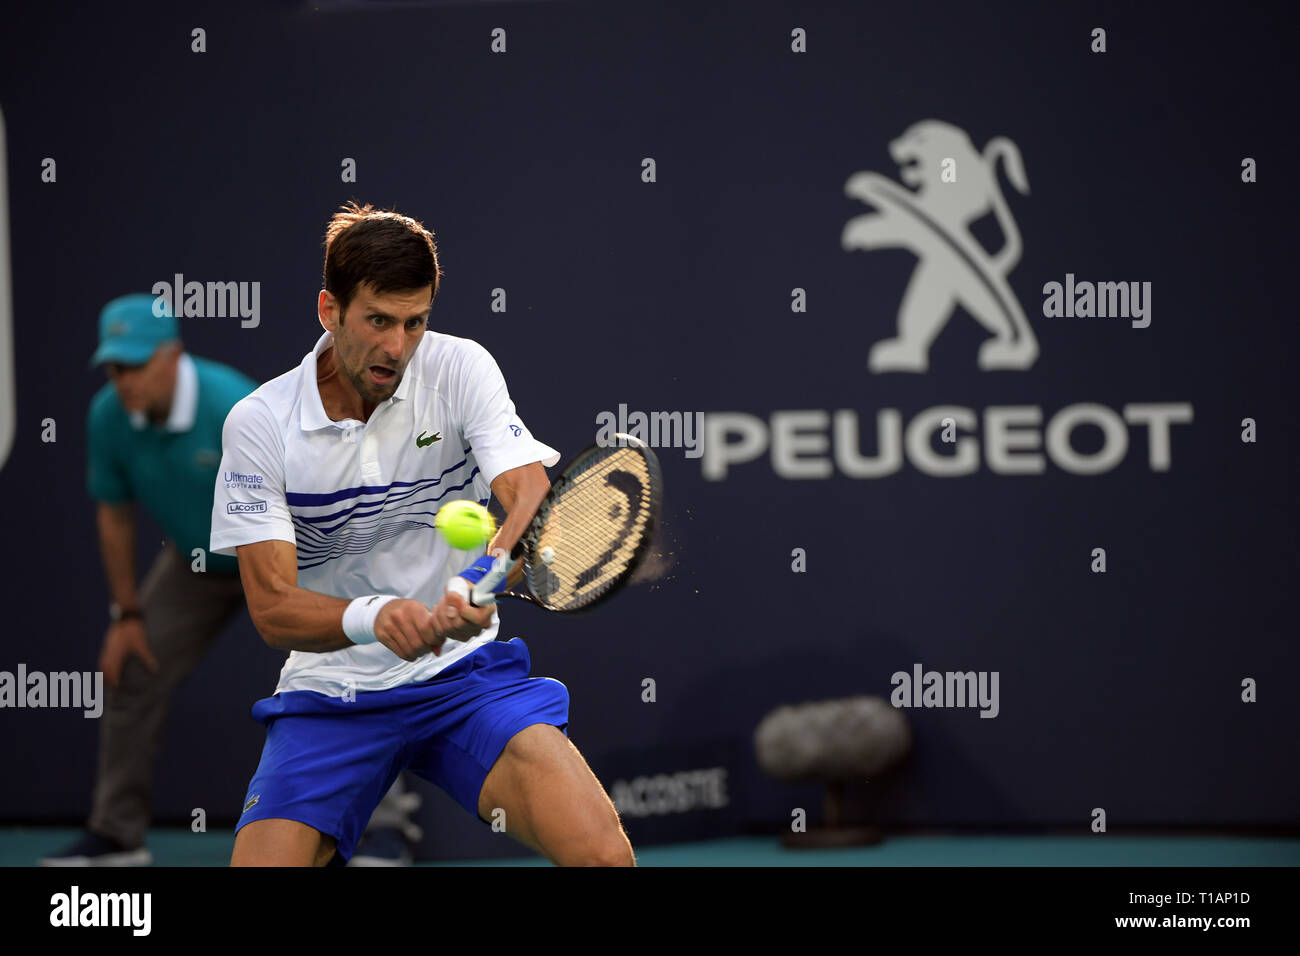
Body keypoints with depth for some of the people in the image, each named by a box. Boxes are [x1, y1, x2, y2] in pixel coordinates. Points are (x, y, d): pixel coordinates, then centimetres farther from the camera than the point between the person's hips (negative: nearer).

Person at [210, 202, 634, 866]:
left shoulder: (461, 369, -3)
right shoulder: (258, 424, -6)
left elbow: (532, 496, -18)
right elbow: (272, 607, -12)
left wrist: (482, 583, -41)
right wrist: (373, 618, -34)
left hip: (465, 674, 0)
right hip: (329, 698, 0)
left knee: (605, 854, -24)